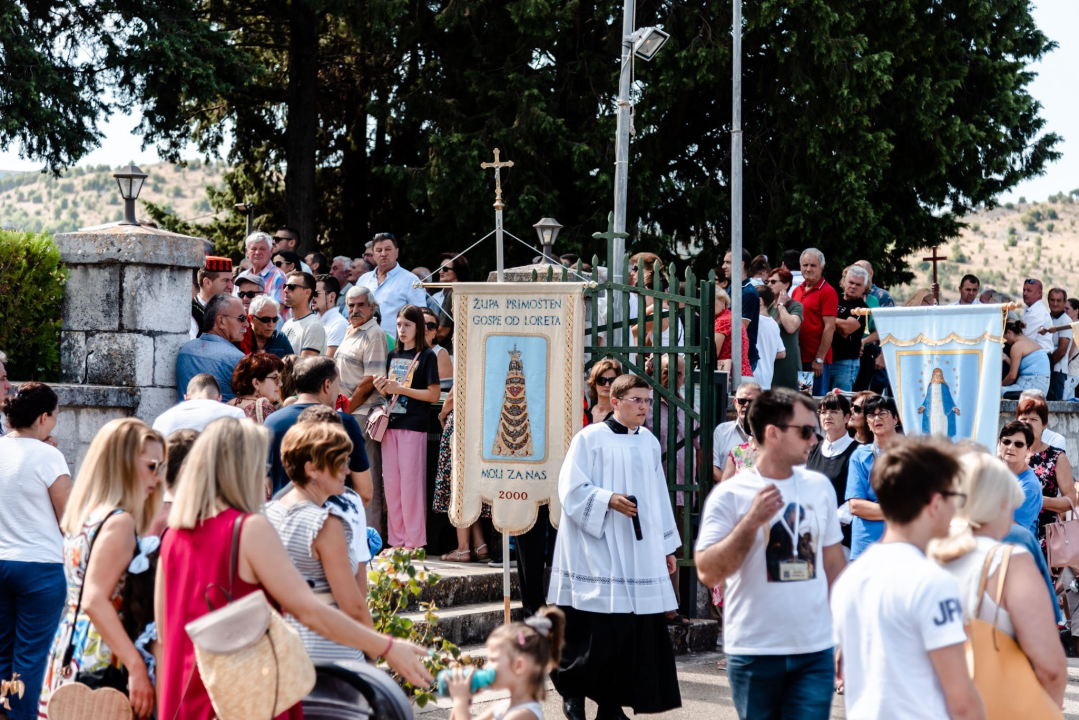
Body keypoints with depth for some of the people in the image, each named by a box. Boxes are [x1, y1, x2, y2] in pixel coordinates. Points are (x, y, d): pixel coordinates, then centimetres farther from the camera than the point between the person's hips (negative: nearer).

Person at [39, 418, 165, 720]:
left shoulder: (84, 515, 14)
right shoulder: (119, 523, -13)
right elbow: (95, 602, -22)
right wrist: (137, 666, -25)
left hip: (68, 653, 9)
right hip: (103, 661, -9)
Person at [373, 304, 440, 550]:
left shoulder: (426, 356, -2)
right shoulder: (393, 356, 16)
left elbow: (434, 394, -9)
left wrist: (401, 389, -14)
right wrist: (382, 389, -2)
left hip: (413, 427, -6)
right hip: (391, 424, 6)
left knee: (411, 483, -7)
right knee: (391, 484, 6)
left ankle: (414, 542, -2)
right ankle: (396, 540, 11)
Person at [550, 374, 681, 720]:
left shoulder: (650, 442, 12)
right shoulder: (589, 439, -4)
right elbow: (572, 490, -7)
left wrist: (667, 546, 17)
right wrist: (608, 500, -22)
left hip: (641, 552, 5)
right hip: (598, 551, -5)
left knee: (637, 629, 1)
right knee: (596, 632, -7)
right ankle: (572, 690, 15)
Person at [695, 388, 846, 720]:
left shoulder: (820, 487, 7)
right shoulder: (729, 495, -6)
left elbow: (833, 562, 15)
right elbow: (708, 573, -13)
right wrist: (751, 521, -20)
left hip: (815, 652, 3)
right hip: (754, 654, -3)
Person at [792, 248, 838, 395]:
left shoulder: (827, 292, -7)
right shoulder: (797, 291, 14)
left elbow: (829, 327, -12)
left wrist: (819, 359, -15)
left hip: (817, 361, -6)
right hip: (798, 358, 7)